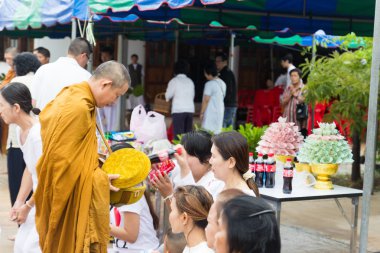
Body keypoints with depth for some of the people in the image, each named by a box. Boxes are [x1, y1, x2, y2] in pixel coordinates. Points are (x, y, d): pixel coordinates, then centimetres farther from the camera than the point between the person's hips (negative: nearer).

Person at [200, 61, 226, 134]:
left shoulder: (209, 84, -14)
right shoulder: (222, 83, 11)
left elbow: (206, 100, -15)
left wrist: (202, 113, -7)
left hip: (210, 113, -8)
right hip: (220, 111, 8)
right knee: (217, 131, 9)